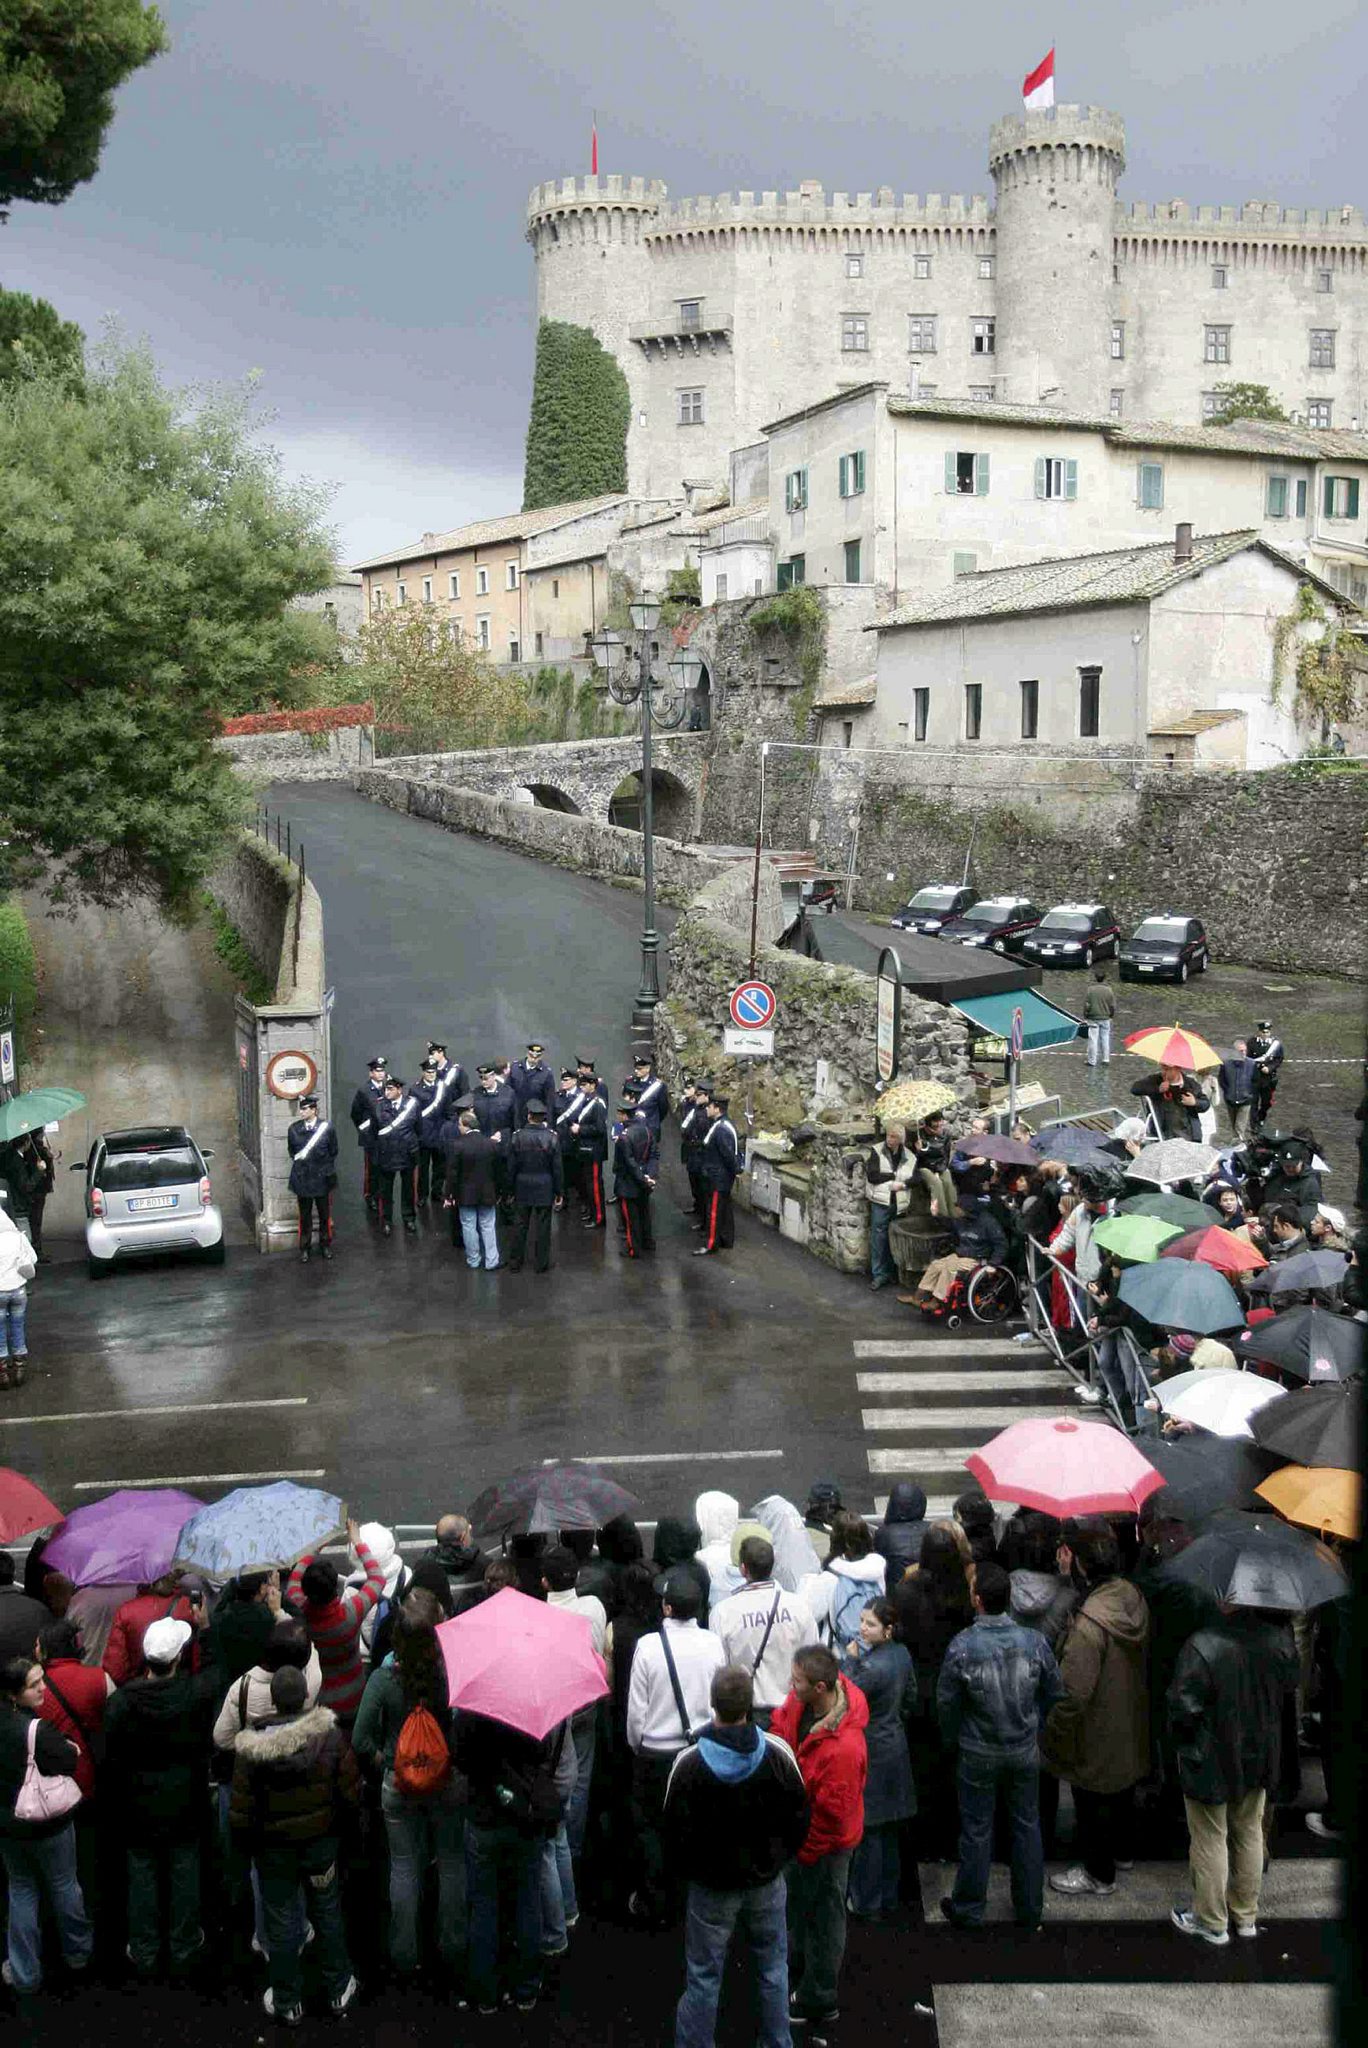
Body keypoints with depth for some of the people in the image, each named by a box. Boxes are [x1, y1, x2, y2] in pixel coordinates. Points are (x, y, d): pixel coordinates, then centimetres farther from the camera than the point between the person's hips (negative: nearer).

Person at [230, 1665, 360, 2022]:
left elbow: (241, 1808, -13)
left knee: (281, 1920, 14)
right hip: (321, 1841, 2)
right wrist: (337, 1824, 11)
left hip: (273, 1846, -1)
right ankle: (339, 1992, 32)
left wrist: (245, 1841, 5)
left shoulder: (251, 1748, -22)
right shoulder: (330, 1734, -17)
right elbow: (350, 1791, -7)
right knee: (328, 1912, 19)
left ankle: (287, 2003, 28)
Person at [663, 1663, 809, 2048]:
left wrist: (690, 1871, 8)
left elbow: (675, 1833, -12)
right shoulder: (778, 1753, -18)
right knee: (773, 1970, 20)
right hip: (767, 1881, 2)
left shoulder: (688, 1763, -22)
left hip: (712, 1886, -2)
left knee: (704, 1977, 12)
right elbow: (799, 1818, -6)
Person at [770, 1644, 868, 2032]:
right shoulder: (802, 1699, -20)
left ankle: (819, 2001, 37)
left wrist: (803, 1850, -16)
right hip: (800, 1823, 8)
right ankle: (799, 1964, 56)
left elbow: (832, 1815, -29)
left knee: (824, 1916, 16)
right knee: (800, 1898, 31)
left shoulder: (843, 1749, -42)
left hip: (826, 1842, -8)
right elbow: (782, 1727, 4)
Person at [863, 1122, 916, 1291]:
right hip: (880, 1201, -3)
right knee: (878, 1237, -4)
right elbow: (872, 1176, -11)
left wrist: (903, 1184, -15)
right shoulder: (877, 1151, -2)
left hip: (899, 1203, 3)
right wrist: (894, 1176, -8)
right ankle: (879, 1274, 2)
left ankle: (891, 1272, 21)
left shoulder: (909, 1157, 8)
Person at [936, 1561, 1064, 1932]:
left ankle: (968, 1909, 27)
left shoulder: (962, 1646, -22)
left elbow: (947, 1702, -12)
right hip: (1025, 1752, 2)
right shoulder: (1034, 1641, -14)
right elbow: (1054, 1690, -1)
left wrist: (953, 1740, 7)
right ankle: (1029, 1910, 29)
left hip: (979, 1754, -2)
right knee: (1027, 1826, 17)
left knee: (976, 1831, 12)